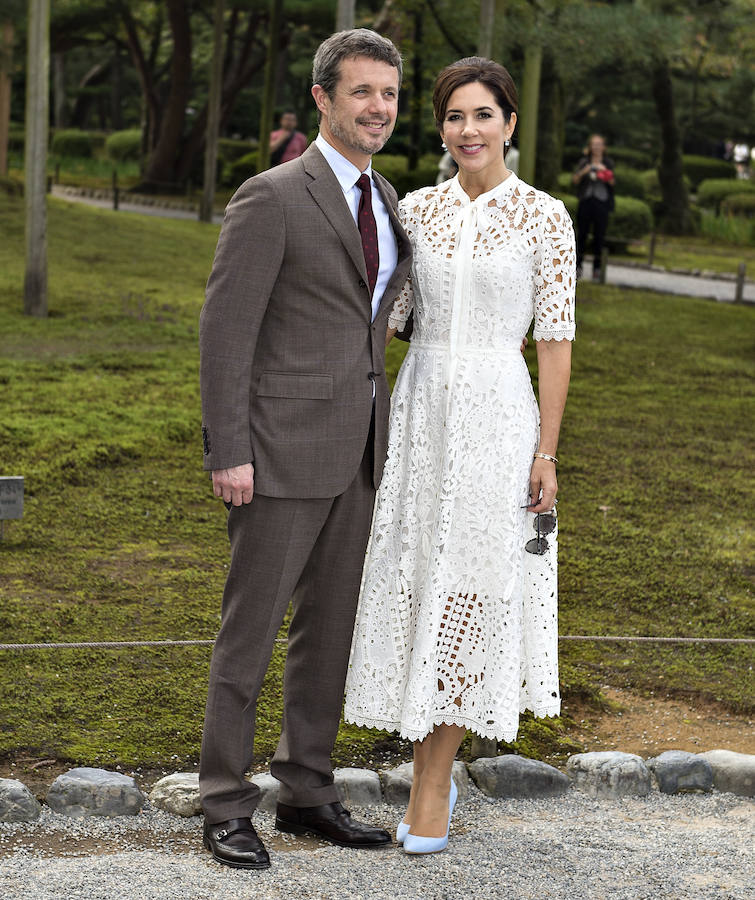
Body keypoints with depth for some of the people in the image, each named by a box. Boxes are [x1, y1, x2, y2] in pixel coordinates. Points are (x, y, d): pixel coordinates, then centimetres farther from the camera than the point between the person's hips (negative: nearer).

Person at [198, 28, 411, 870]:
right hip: (283, 451, -7)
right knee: (251, 628, 0)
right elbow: (224, 328, -13)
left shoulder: (385, 200, 13)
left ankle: (306, 791, 25)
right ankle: (225, 807, 10)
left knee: (331, 627, 13)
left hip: (356, 452, 7)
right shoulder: (271, 198, -10)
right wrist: (227, 452, -18)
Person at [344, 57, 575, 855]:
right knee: (418, 588, 5)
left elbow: (555, 339, -4)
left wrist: (546, 452, -7)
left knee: (466, 593, -2)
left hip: (499, 415, -4)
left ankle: (429, 789, 5)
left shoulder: (544, 217, -4)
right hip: (420, 409, 4)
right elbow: (386, 313, 13)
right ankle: (437, 768, 20)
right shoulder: (417, 209, 7)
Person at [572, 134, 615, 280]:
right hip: (585, 201, 1)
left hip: (602, 202, -1)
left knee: (599, 236, -2)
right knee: (582, 234, 0)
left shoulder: (607, 163, 6)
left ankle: (596, 268, 3)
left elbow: (612, 183, -7)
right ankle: (578, 266, 8)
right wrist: (583, 172, -18)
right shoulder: (584, 162, 9)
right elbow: (575, 180, 1)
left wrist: (604, 171, -24)